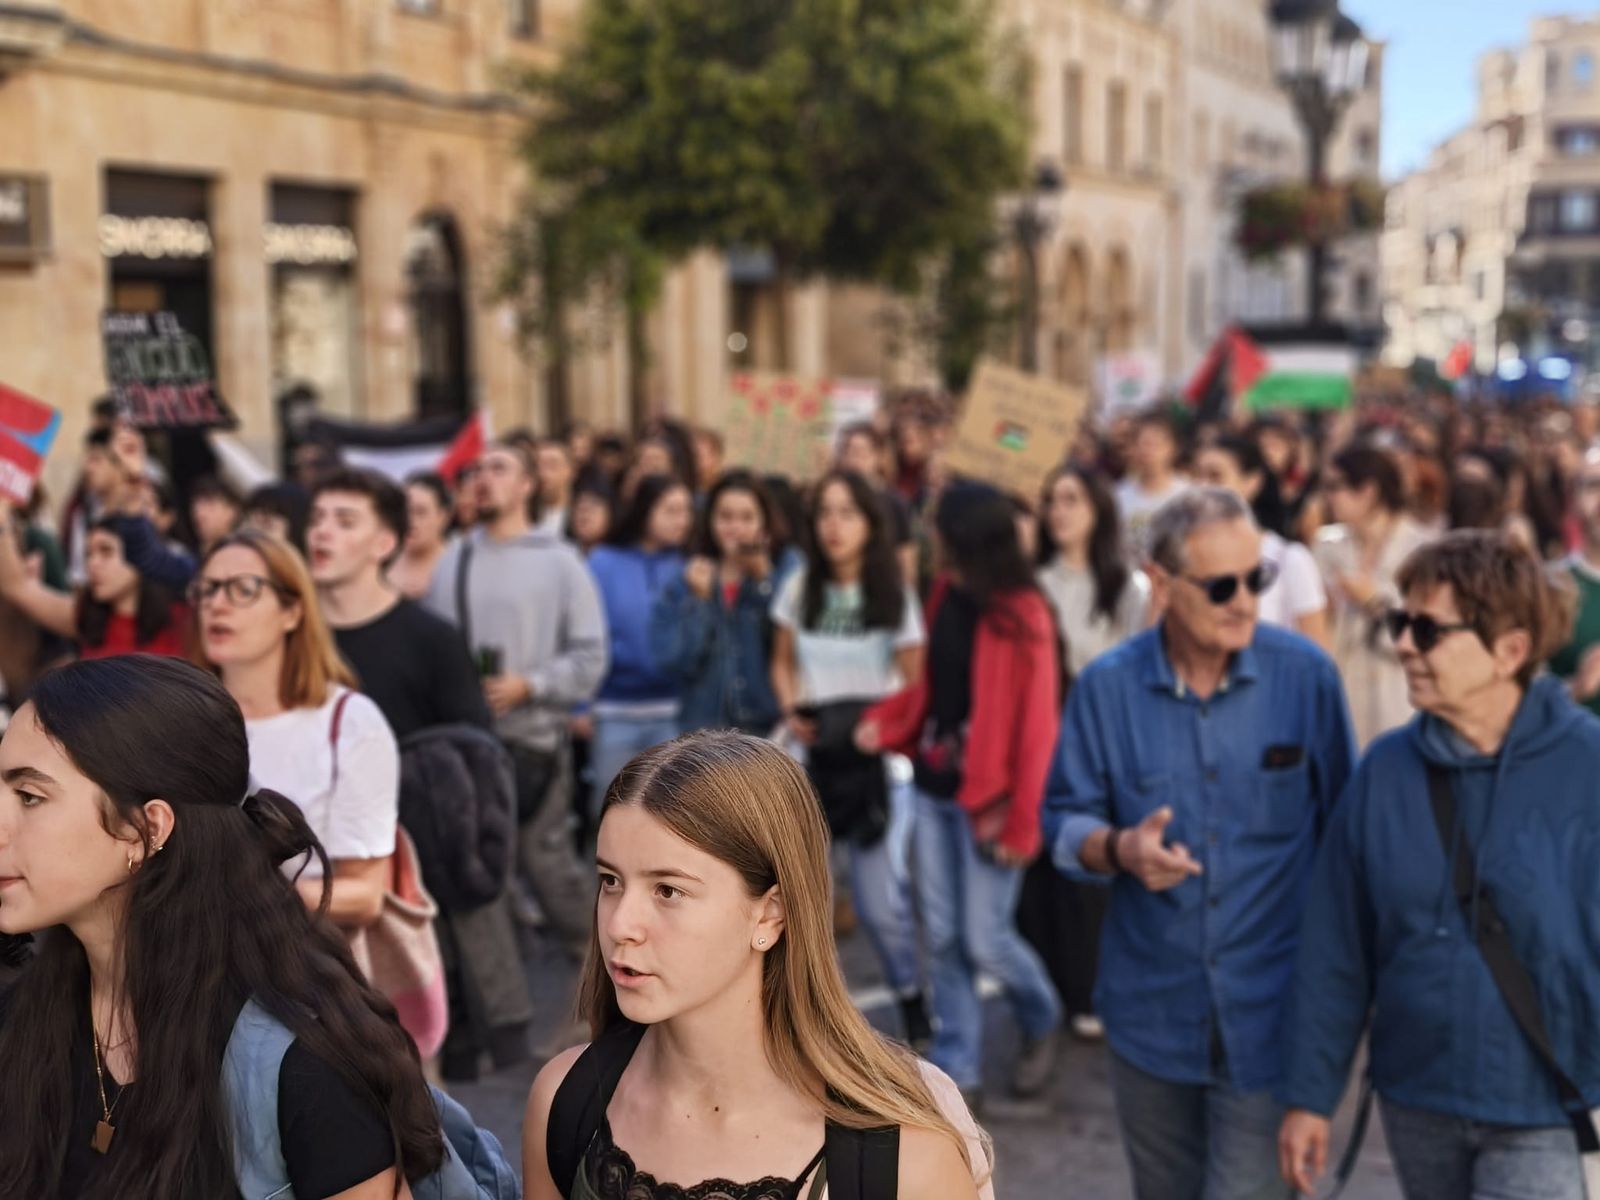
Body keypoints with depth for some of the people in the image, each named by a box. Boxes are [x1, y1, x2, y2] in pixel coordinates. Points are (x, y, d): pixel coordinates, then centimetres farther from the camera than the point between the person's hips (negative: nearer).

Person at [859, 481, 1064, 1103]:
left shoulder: (1022, 614, -15)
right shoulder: (945, 595, 5)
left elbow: (1037, 724, -15)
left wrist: (1022, 822, -16)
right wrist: (883, 721, -2)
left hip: (989, 795, -6)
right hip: (933, 783, 6)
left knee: (984, 938, 0)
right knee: (941, 934, 9)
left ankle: (1041, 1022, 30)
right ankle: (955, 1061, 21)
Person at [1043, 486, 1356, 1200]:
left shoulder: (1305, 674, -9)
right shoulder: (1107, 687, -7)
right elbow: (1064, 821, 0)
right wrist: (1119, 848, -21)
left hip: (1268, 1013, -2)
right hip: (1150, 1009, 2)